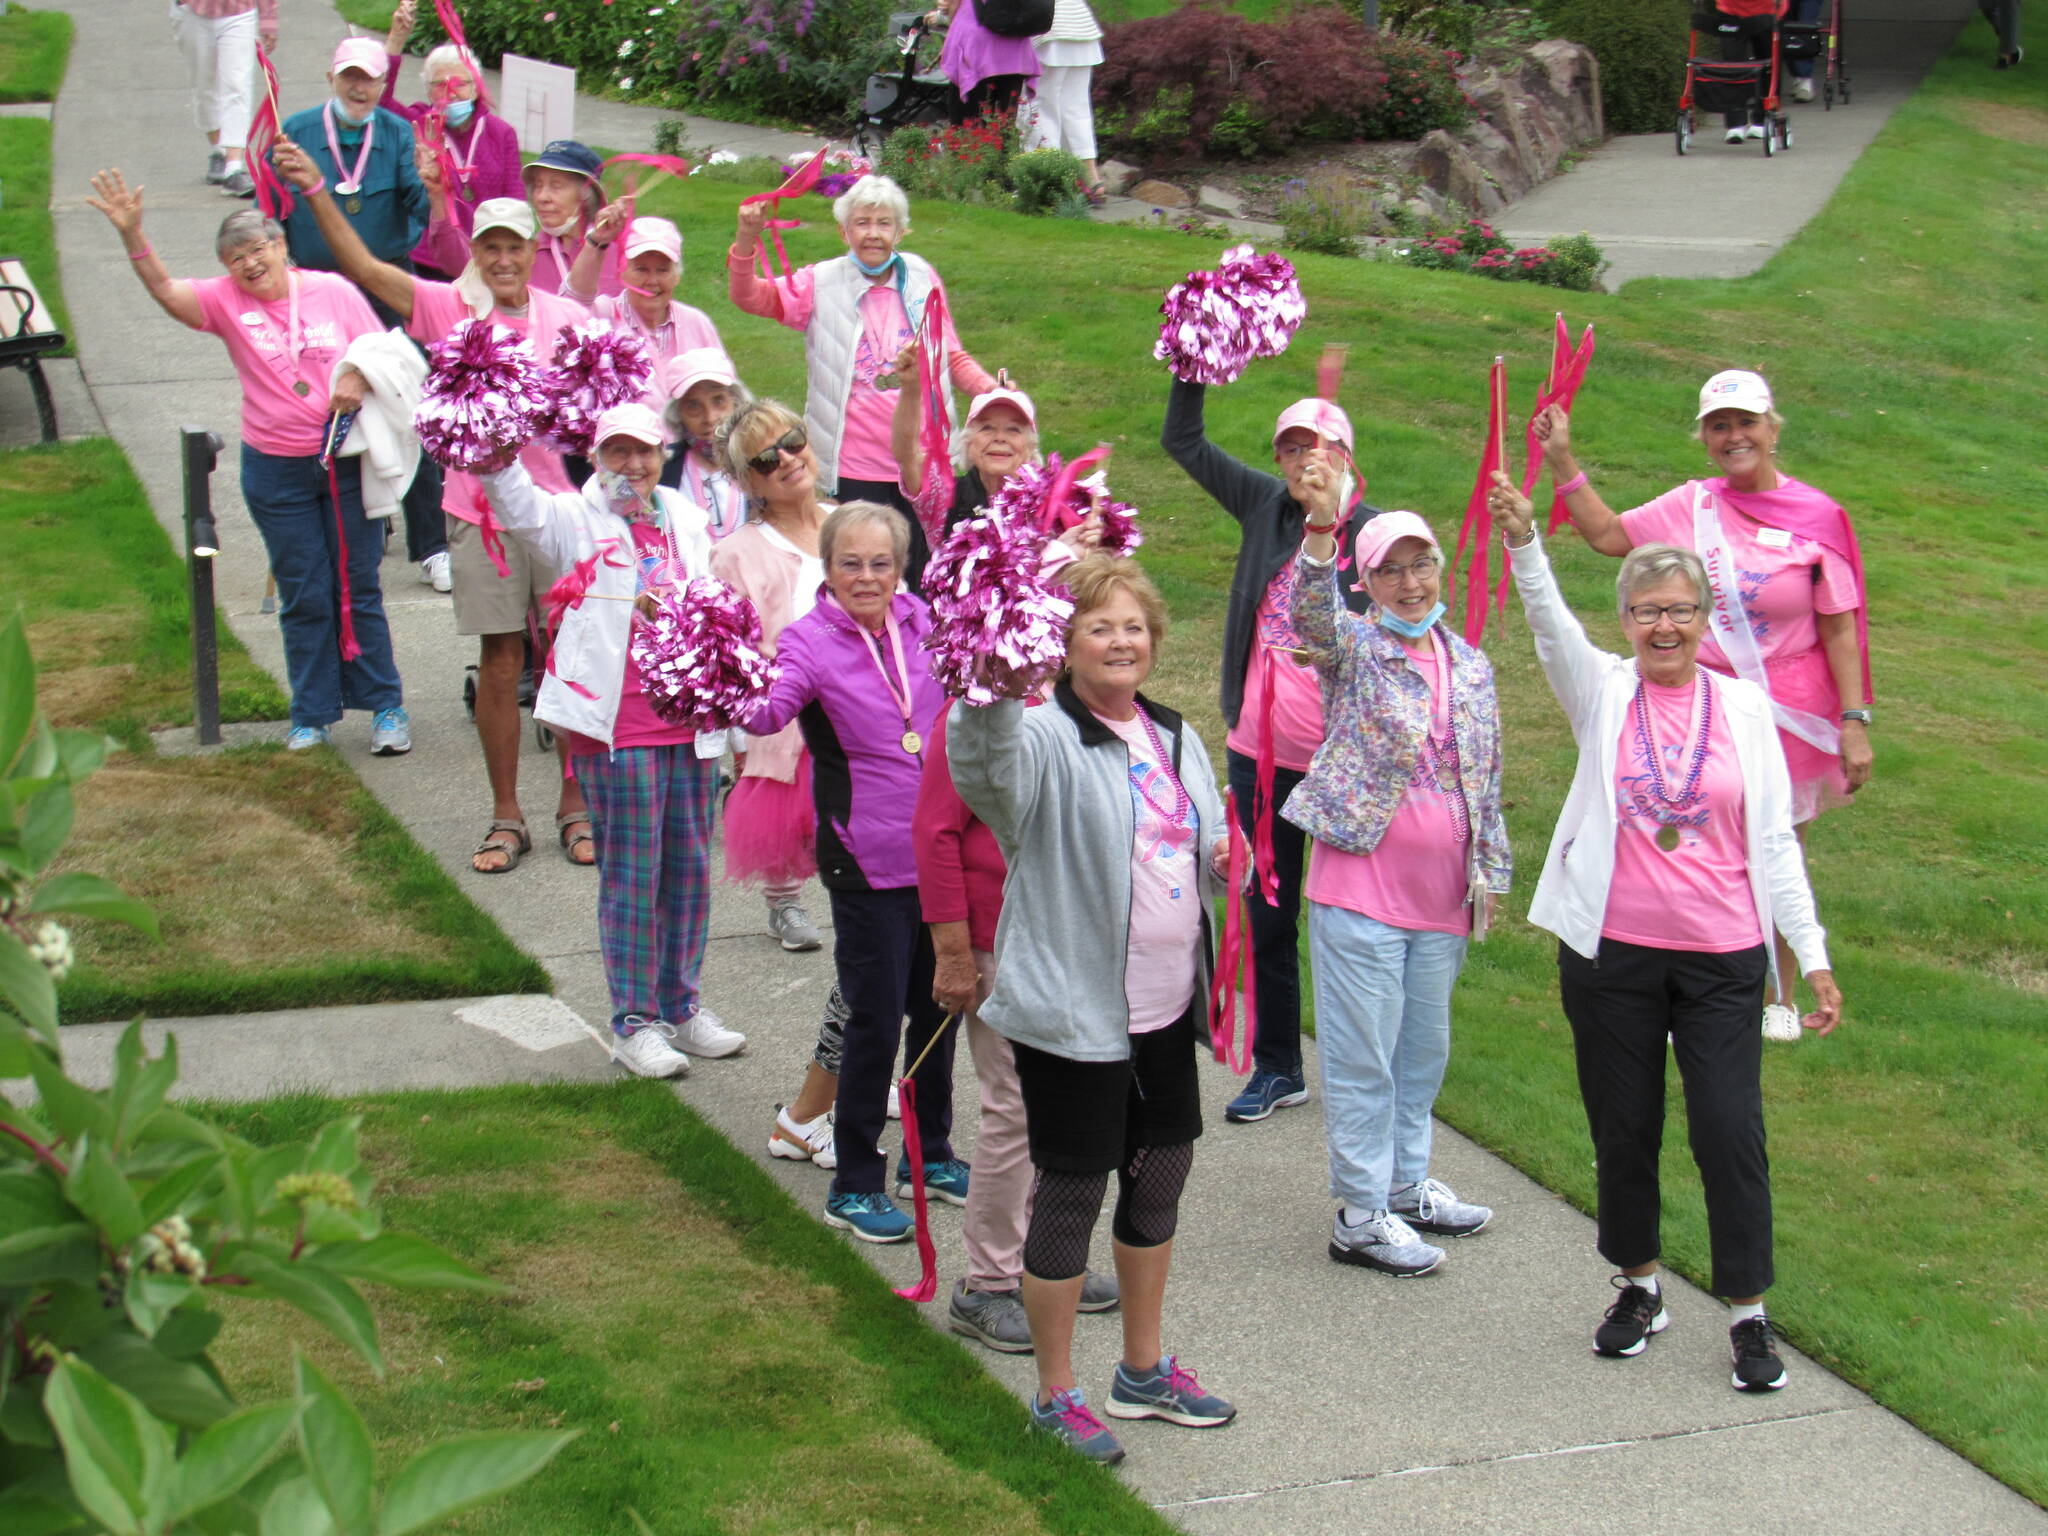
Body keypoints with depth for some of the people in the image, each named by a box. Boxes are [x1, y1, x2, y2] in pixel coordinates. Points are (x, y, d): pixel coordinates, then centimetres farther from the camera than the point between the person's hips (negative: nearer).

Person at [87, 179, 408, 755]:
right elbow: (165, 289, -16)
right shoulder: (226, 302, -2)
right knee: (303, 597, 8)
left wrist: (359, 376, -18)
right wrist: (131, 233, -31)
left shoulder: (333, 292, -2)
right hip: (276, 471, 1)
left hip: (347, 463, -1)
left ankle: (385, 707, 14)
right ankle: (311, 716, 19)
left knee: (357, 588, 5)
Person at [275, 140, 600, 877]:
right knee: (499, 661, 4)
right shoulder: (448, 307, -1)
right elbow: (362, 265, -12)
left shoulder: (564, 318, 3)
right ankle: (506, 817, 14)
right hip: (481, 505, -1)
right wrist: (315, 191, -23)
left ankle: (576, 805, 18)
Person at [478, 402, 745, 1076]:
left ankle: (680, 1006, 23)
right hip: (615, 725, -5)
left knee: (689, 866, 11)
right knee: (630, 873, -2)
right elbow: (520, 509, -19)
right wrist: (499, 460, -38)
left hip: (690, 719, 5)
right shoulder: (576, 520, 0)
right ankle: (633, 1021, 5)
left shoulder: (686, 521, 13)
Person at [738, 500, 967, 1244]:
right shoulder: (810, 639, -11)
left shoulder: (921, 623, 4)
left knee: (938, 1008, 17)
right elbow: (768, 709, -29)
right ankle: (854, 1187, 11)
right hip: (868, 863, -5)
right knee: (876, 1022, -2)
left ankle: (931, 1155, 34)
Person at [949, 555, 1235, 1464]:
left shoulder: (1176, 740, 10)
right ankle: (1056, 1396, 17)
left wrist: (1226, 861, 0)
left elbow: (1203, 849, 23)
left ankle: (1144, 1368, 37)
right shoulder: (1045, 742, -15)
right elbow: (984, 752, -39)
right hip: (1071, 1012, -8)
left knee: (1160, 1172, 18)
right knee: (1072, 1188, 2)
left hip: (1164, 1006, 8)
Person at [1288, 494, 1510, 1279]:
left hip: (1443, 895, 6)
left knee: (1425, 1046, 17)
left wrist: (1490, 870, 15)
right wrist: (1320, 524, -45)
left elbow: (1487, 778, 16)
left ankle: (1406, 1185, 32)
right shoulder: (1353, 649, -5)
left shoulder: (1470, 666, 11)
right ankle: (1361, 1217, 7)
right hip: (1360, 890, -6)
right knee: (1363, 1056, -1)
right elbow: (1311, 610, -28)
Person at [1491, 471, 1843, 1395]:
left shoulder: (1743, 708, 3)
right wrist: (1522, 540, -37)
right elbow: (1551, 626, -19)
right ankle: (1639, 1286, 30)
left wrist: (1812, 954, 2)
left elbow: (1774, 842, 5)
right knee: (1623, 1130, 10)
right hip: (1612, 953, 1)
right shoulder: (1604, 694, 2)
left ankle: (1749, 1315, 10)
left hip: (1722, 958, 0)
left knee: (1730, 1130, -2)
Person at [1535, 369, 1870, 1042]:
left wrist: (1855, 720, -10)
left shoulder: (1816, 517, -9)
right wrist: (1561, 460, 5)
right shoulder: (1689, 506, 0)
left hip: (1791, 715, -2)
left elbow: (1840, 628, -6)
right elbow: (1606, 533, 12)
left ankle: (1779, 997, 29)